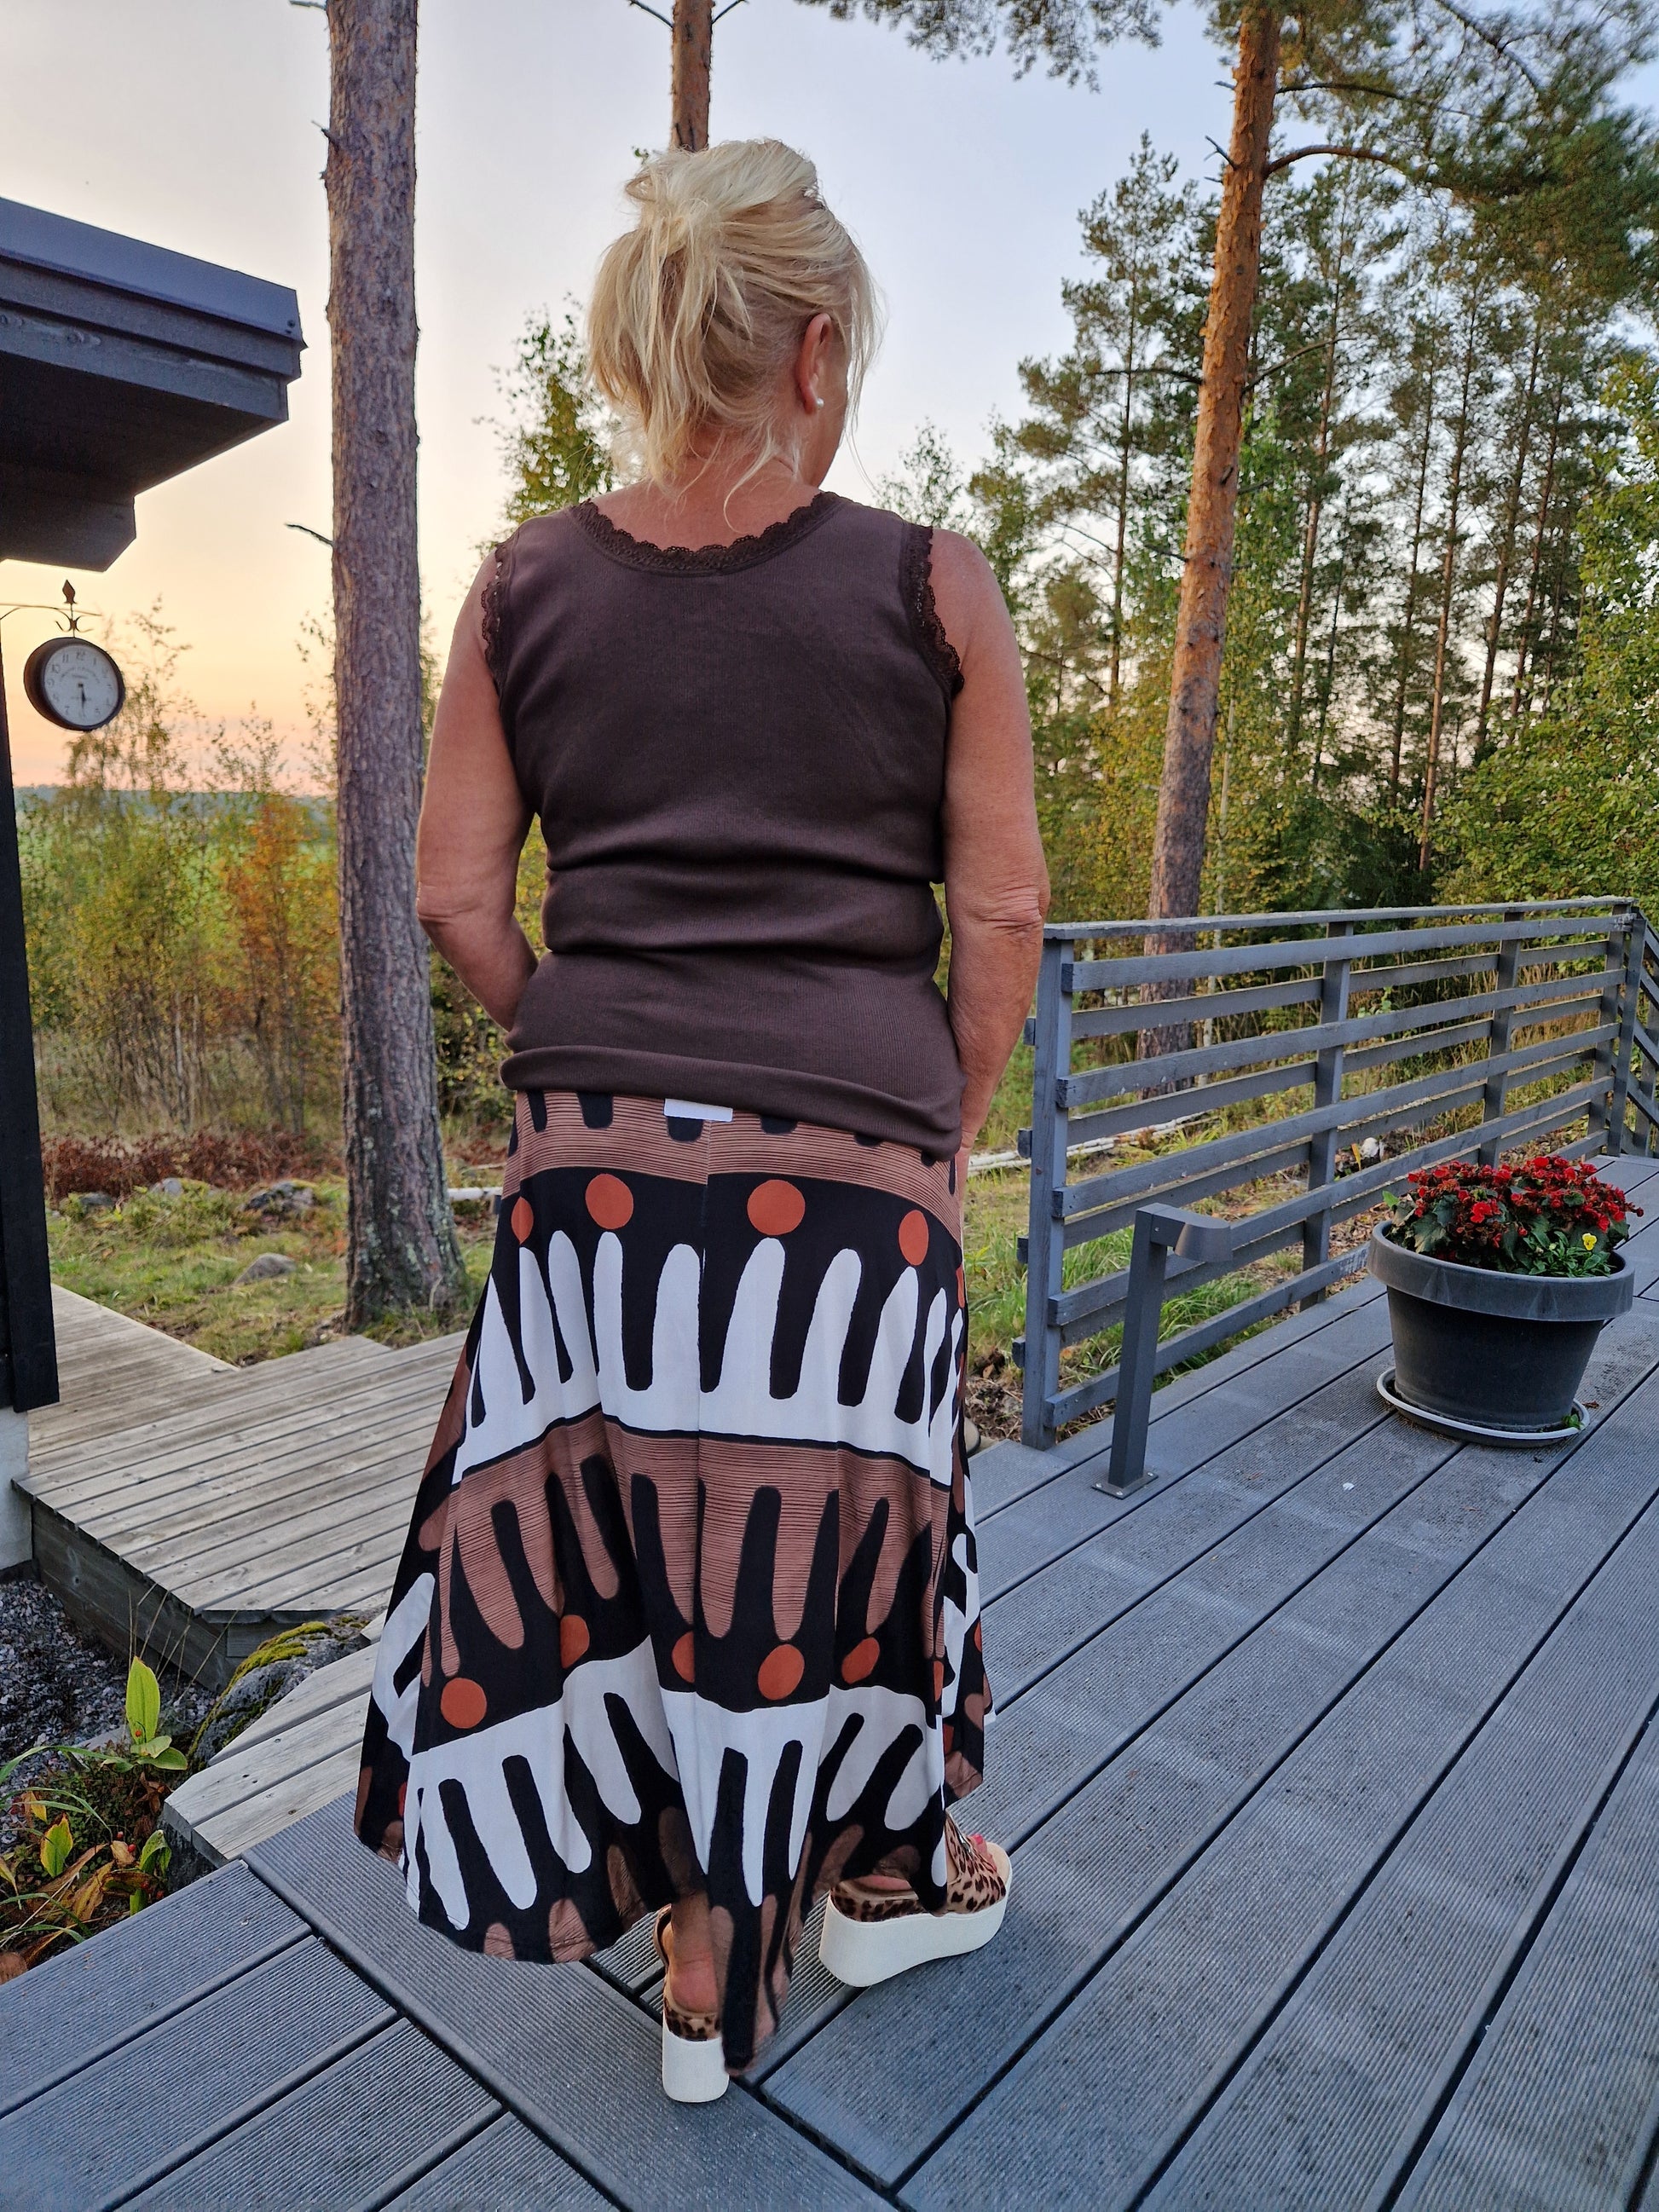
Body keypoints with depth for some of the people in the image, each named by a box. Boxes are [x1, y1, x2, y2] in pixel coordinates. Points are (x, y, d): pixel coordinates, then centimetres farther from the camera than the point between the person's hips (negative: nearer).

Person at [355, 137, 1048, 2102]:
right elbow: (1001, 912, -2)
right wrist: (947, 1128, 9)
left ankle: (701, 1976, 37)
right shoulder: (933, 587, -2)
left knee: (615, 1546, 17)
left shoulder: (524, 587, 5)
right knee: (826, 1533, 16)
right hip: (853, 1162, -2)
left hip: (594, 1159, 3)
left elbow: (455, 894, 4)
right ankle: (882, 1879, 43)